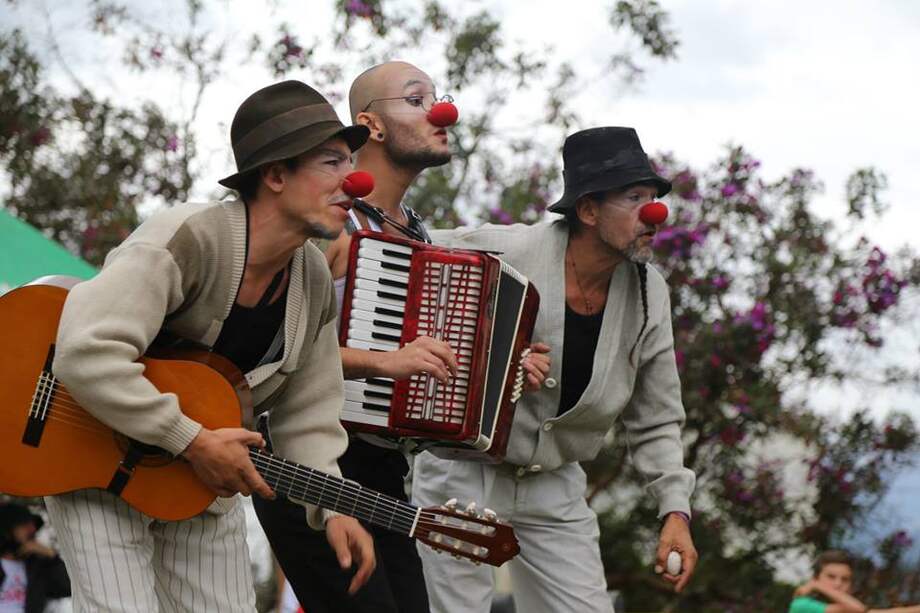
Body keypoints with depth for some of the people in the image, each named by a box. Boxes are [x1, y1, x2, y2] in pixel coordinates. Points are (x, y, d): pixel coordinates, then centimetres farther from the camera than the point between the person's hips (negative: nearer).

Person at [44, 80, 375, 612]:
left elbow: (306, 415, 4)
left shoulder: (315, 282, -2)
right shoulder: (187, 240, -27)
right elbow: (87, 357, -38)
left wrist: (333, 507, -12)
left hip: (205, 484, 7)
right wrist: (194, 443, -33)